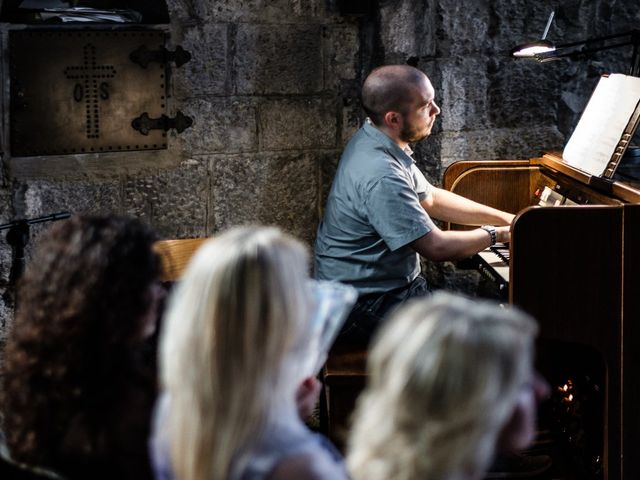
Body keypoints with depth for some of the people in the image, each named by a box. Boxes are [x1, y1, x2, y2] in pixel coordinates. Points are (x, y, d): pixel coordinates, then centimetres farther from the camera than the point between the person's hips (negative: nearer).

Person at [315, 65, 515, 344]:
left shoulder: (372, 141, 4)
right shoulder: (380, 176, -28)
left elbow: (430, 199, 17)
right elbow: (437, 247, -24)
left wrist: (506, 218, 11)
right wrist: (497, 234, -7)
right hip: (365, 308, -10)